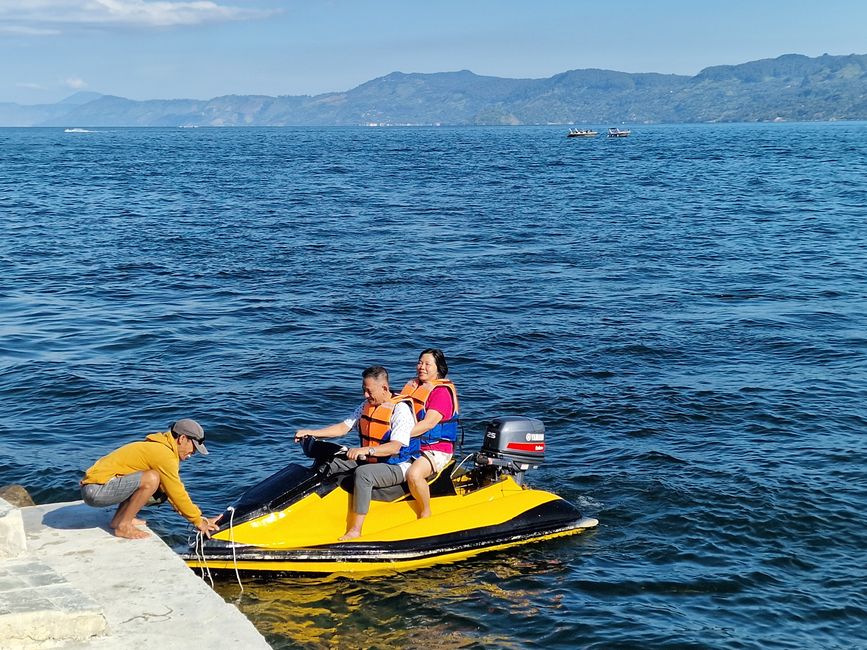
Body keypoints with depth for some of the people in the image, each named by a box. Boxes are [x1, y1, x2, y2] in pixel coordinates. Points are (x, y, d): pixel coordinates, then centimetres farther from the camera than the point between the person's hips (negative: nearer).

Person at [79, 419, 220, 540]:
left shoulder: (157, 447, 16)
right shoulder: (164, 454, -15)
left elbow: (171, 491, 20)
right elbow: (177, 494, -12)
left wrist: (199, 517, 17)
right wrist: (198, 521, 0)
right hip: (96, 489, -10)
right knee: (151, 479, -24)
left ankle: (118, 519, 11)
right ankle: (123, 527, -13)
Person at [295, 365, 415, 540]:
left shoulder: (401, 409, -16)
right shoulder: (367, 406, 9)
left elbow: (395, 447, -26)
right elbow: (344, 427, 9)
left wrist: (366, 450, -41)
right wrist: (311, 432, -1)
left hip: (396, 467, -9)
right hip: (368, 461, 9)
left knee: (363, 473, -36)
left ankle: (355, 530, -34)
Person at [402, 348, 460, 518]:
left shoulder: (442, 391, -10)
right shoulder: (411, 386, 15)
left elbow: (428, 424, -21)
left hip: (436, 449, -8)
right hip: (411, 447, 8)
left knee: (413, 474, -35)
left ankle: (426, 514, -14)